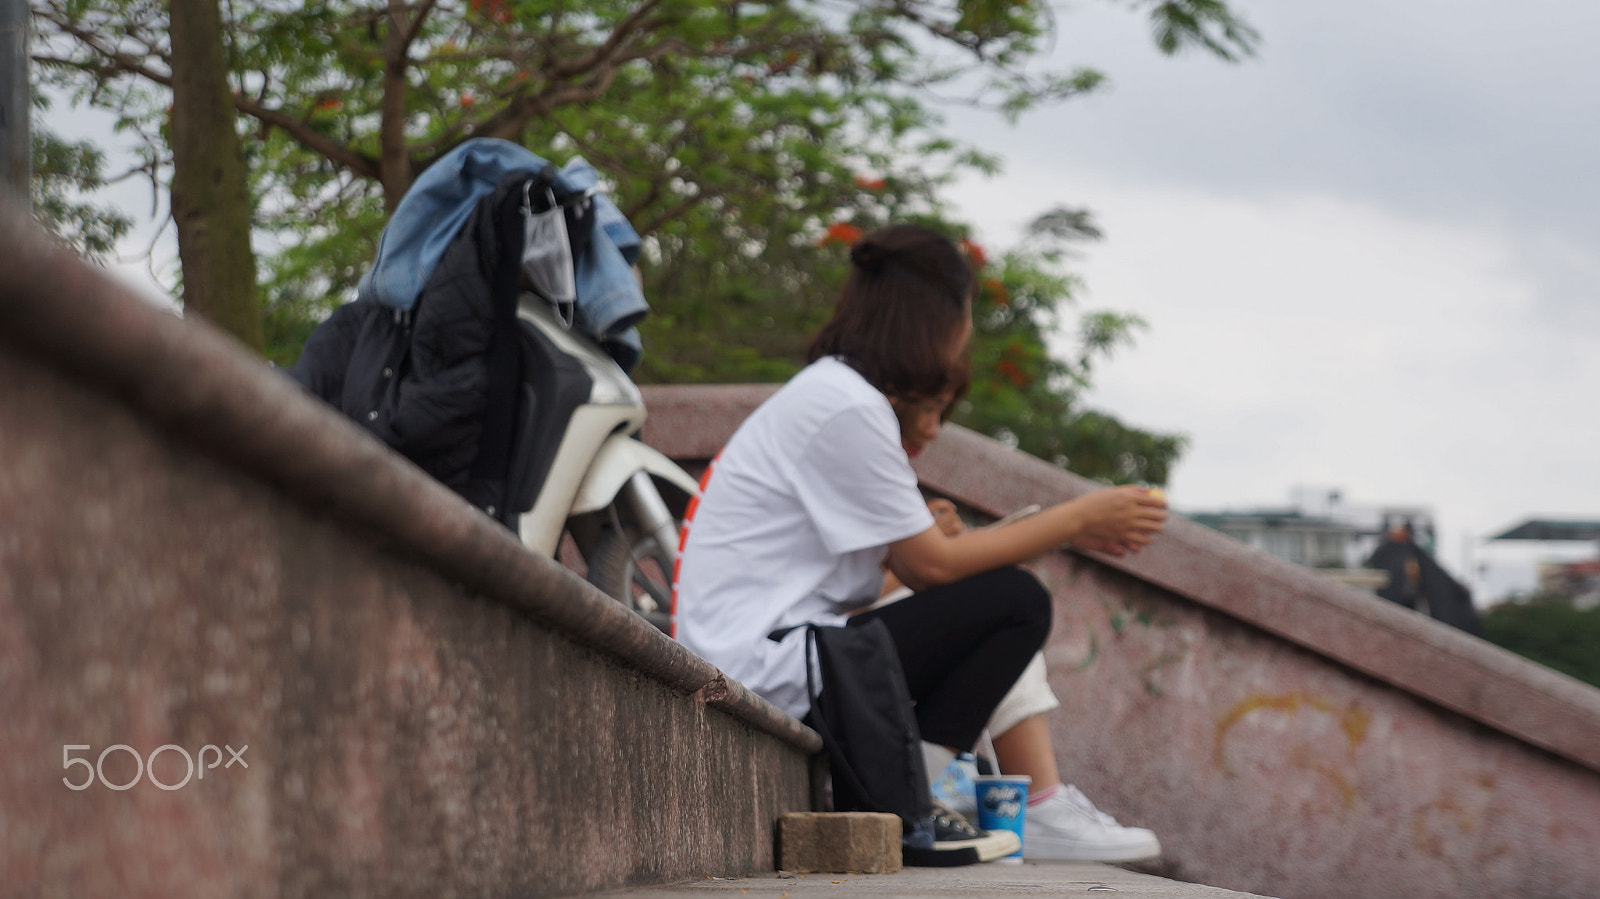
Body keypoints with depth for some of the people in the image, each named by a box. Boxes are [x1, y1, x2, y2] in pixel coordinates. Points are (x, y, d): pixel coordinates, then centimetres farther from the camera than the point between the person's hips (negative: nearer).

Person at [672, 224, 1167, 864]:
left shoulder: (831, 391, 16)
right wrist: (1078, 518, -5)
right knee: (1016, 602, -12)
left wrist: (1071, 530, 11)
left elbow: (913, 559, 12)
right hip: (764, 666, -10)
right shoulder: (846, 408, -15)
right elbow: (933, 566, -12)